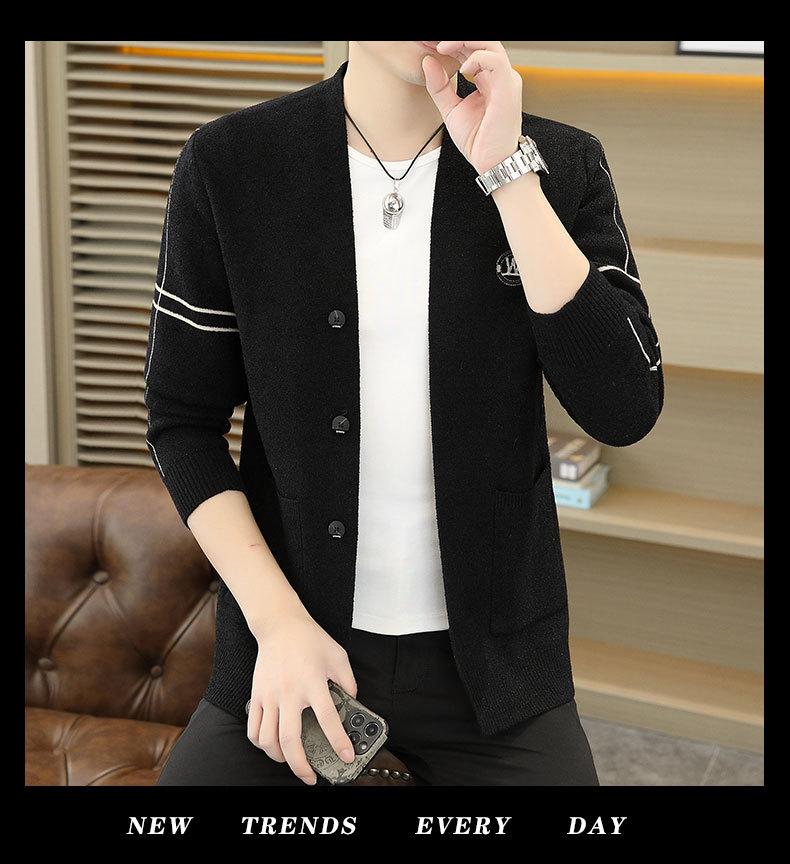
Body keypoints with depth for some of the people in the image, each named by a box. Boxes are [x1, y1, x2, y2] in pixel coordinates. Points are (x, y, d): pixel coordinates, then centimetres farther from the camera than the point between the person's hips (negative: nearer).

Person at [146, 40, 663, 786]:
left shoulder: (561, 165, -5)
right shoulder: (228, 164, -7)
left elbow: (626, 411, -16)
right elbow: (182, 420, -2)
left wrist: (508, 170, -20)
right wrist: (279, 620, -12)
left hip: (491, 659, 1)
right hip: (290, 643, 0)